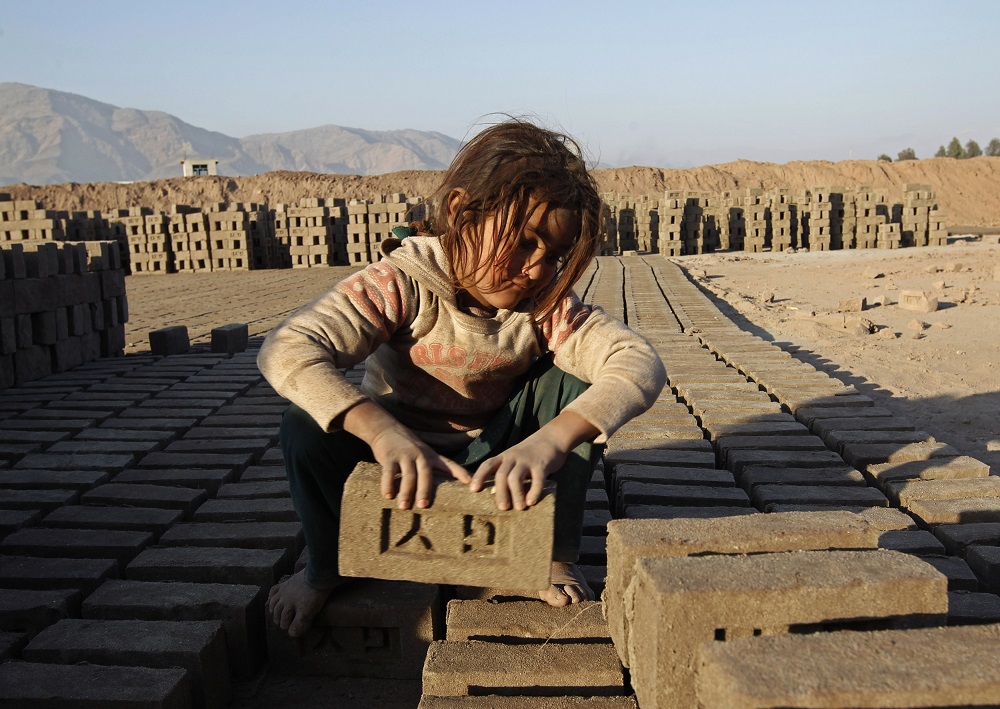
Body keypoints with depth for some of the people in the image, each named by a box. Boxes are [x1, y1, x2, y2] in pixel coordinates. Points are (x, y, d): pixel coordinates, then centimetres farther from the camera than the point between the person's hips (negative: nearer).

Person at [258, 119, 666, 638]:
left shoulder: (546, 303, -18)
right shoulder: (406, 283, -25)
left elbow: (640, 364, -32)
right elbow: (286, 349, -36)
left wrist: (552, 438, -50)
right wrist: (381, 430, -51)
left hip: (492, 468, 2)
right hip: (401, 460, -1)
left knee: (570, 379, -21)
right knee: (306, 427, -29)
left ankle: (557, 556, -4)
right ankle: (326, 567, 2)